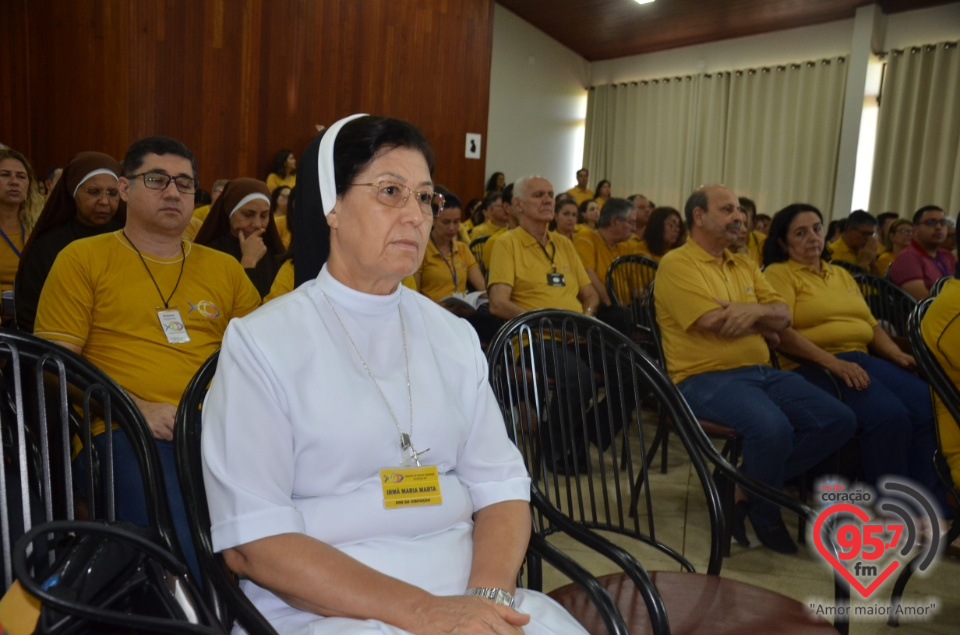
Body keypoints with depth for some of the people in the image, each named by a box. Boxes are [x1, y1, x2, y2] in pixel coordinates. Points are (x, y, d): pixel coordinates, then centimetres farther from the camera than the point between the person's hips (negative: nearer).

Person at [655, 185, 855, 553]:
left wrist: (756, 309, -12)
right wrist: (763, 322, 2)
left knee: (840, 420, -6)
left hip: (762, 372, 8)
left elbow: (784, 316, 12)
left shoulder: (744, 266, 19)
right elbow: (716, 322, -17)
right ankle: (763, 509, -4)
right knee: (773, 427, -34)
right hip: (705, 378, -8)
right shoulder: (676, 264, -6)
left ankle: (755, 480, 6)